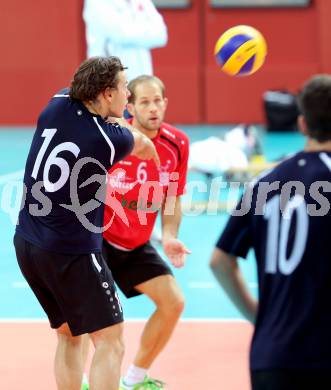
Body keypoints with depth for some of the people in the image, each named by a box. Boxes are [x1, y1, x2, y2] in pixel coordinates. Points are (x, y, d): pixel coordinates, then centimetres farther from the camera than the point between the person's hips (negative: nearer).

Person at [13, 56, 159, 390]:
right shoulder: (110, 139, -17)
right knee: (110, 341, -3)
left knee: (68, 336, 20)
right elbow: (141, 145, 8)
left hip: (26, 245, 8)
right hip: (71, 253, -7)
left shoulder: (57, 105, -4)